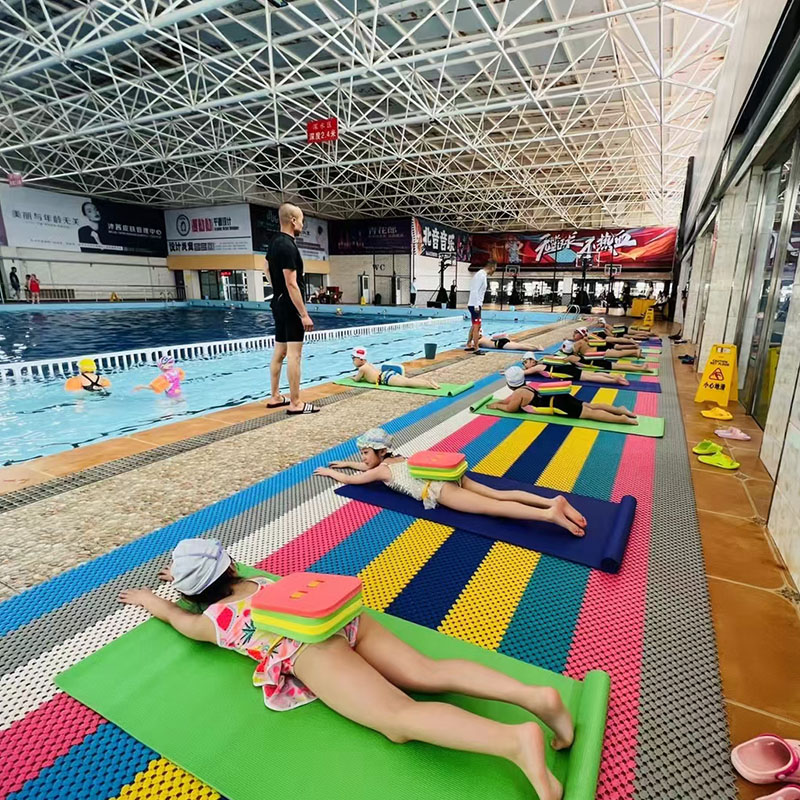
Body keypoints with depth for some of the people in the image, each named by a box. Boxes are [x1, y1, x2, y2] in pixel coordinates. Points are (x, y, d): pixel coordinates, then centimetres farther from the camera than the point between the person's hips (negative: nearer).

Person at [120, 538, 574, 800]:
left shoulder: (211, 620, 20)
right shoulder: (254, 581, 34)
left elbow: (173, 614, 43)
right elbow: (227, 569, 60)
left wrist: (146, 597, 62)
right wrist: (190, 570, 70)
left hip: (309, 645, -7)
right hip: (342, 615, 7)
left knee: (399, 720, -22)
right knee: (430, 673, -5)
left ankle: (516, 741, -42)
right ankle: (534, 695, -22)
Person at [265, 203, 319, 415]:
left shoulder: (275, 242, 13)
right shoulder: (288, 246, -17)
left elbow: (271, 274, 23)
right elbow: (291, 284, -22)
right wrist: (304, 314, -22)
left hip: (279, 304, 10)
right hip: (290, 306, -10)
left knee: (279, 352, 13)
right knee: (294, 354, -9)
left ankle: (275, 397, 20)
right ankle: (296, 404, -7)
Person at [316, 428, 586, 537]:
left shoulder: (381, 470, 10)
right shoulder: (394, 459, 32)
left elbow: (349, 479, 22)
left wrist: (328, 472, 38)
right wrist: (346, 463, 59)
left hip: (437, 489, -8)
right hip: (447, 473, 8)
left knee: (493, 508, -21)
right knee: (497, 495, -5)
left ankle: (549, 515, -35)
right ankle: (552, 501, -20)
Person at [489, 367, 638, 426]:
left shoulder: (518, 393, -10)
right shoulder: (524, 388, 19)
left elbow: (509, 408, -5)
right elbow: (508, 400, 32)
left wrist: (496, 406, 9)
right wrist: (496, 402, 26)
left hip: (557, 406, -9)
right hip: (558, 400, 9)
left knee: (590, 413, -14)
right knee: (590, 406, 10)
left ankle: (623, 419, -19)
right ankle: (619, 409, 4)